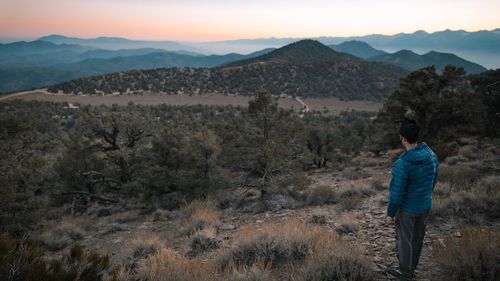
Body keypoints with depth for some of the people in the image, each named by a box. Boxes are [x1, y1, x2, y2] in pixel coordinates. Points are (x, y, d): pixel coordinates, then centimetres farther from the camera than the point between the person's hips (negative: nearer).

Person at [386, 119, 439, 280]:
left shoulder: (402, 163, -30)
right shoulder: (431, 155, -8)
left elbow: (396, 192, -23)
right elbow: (433, 181, 6)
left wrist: (390, 213, -10)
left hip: (407, 209, -6)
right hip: (425, 206, 6)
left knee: (404, 240, 13)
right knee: (418, 237, 22)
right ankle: (412, 267, 42)